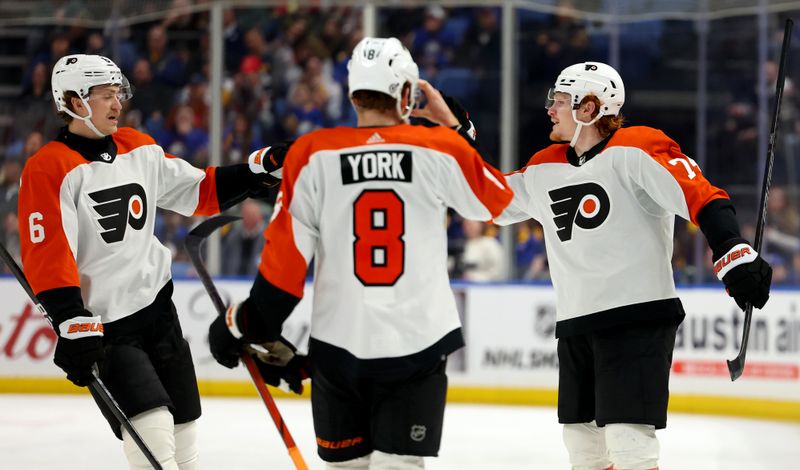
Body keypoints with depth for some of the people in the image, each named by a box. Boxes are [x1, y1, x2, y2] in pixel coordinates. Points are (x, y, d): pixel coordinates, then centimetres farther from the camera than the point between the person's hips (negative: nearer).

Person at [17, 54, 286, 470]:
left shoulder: (140, 150, 8)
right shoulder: (48, 170, -13)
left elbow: (199, 192, 16)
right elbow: (46, 256, -18)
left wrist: (256, 171, 5)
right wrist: (72, 323, -25)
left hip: (156, 307, 7)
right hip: (103, 323, -7)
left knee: (182, 422, 12)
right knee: (151, 428, -18)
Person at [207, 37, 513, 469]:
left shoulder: (312, 154, -4)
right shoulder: (439, 148, -4)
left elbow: (286, 254, -5)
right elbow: (495, 200, 14)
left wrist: (249, 325, 6)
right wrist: (454, 125, 20)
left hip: (338, 344, 1)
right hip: (418, 342, -1)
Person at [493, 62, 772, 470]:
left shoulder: (634, 150, -11)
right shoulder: (543, 169, 13)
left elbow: (700, 196, -19)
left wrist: (734, 255, -32)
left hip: (639, 316, -8)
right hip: (575, 323, 8)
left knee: (627, 436, -17)